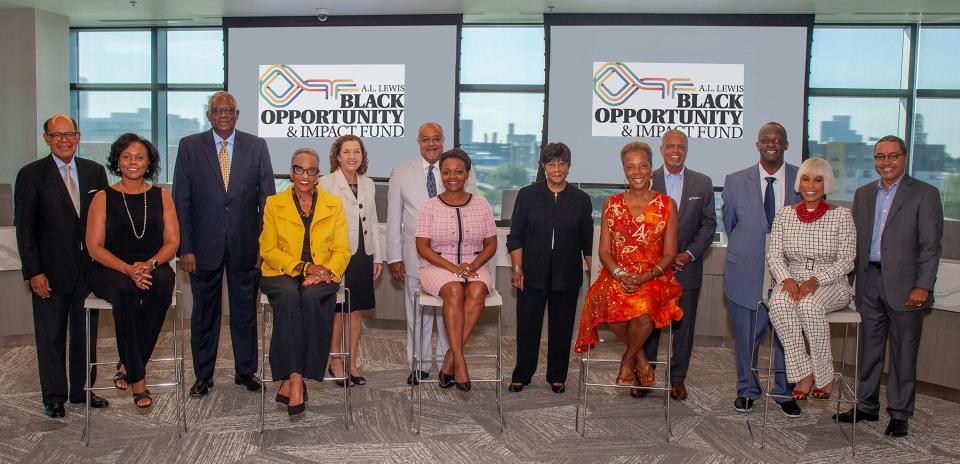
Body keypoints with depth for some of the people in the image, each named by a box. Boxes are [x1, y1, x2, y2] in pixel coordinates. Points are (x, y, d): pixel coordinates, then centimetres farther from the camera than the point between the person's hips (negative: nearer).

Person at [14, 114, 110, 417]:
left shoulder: (95, 171, 6)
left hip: (89, 267, 3)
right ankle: (54, 397, 21)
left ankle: (82, 390, 27)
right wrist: (34, 272, -11)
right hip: (51, 271, -3)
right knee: (51, 336, 8)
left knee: (86, 333, 13)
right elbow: (24, 228, -6)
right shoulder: (31, 175, -4)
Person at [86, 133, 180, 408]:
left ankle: (129, 365, -21)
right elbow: (94, 247, -1)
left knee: (162, 284, -35)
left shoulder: (161, 197, 12)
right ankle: (137, 378, -28)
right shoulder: (103, 198, 7)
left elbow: (172, 241, 5)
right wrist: (129, 269, -19)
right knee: (125, 290, -36)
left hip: (154, 268, 2)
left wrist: (150, 264, -16)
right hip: (111, 270, -1)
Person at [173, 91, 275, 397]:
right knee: (204, 312, 11)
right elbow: (181, 201, 0)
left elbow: (267, 197, 3)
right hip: (205, 245, 0)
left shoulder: (256, 146, 3)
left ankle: (245, 371, 25)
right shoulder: (189, 146, 2)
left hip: (245, 245, 0)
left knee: (245, 311, 10)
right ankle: (203, 375, 25)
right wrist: (185, 248, -6)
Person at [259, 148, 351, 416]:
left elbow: (342, 250, 8)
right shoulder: (274, 204, 11)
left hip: (322, 276, 0)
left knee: (311, 296, -35)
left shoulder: (333, 205, 14)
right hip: (282, 274, 0)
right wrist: (303, 267, -11)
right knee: (289, 296, -35)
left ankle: (291, 380, -30)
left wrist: (324, 271, -13)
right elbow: (268, 249, 4)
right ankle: (296, 380, -37)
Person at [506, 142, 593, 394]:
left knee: (562, 326, 9)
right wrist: (517, 269, -7)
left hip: (566, 275, 1)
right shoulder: (527, 195, 0)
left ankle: (557, 377, 23)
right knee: (527, 324, 5)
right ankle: (522, 375, 21)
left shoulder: (580, 199, 3)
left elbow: (588, 241, 7)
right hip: (533, 273, -1)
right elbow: (515, 236, 1)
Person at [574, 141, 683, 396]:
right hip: (616, 275, 1)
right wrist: (621, 275, -15)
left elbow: (669, 253, 1)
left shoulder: (667, 205, 5)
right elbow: (604, 250, 5)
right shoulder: (612, 203, 10)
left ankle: (628, 358, -1)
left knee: (644, 311, -35)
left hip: (654, 278, -1)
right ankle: (640, 356, -3)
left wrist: (645, 277, -16)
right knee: (610, 306, -34)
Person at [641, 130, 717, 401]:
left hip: (687, 266, 1)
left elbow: (709, 224, 5)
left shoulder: (702, 183, 6)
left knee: (683, 325, 8)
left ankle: (678, 378, 20)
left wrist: (690, 254, -9)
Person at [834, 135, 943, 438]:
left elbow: (930, 246, -7)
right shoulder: (863, 194, 12)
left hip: (904, 285, -4)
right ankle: (867, 406, 26)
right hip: (869, 282, 4)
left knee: (903, 353, 5)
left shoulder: (924, 194, -3)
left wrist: (923, 287, -14)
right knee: (869, 348, 13)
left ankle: (899, 414, 16)